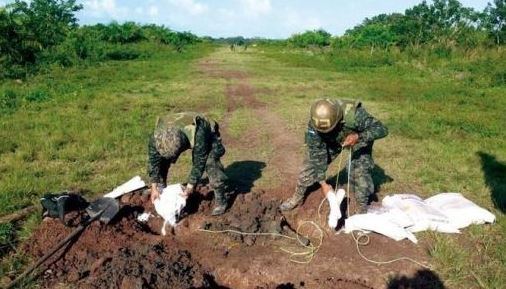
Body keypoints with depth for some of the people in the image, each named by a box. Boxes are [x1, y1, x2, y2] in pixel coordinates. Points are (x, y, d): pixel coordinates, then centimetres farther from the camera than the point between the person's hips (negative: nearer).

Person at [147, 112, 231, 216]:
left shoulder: (198, 136, -45)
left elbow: (199, 163, -34)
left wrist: (189, 188, -29)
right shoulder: (157, 136, -33)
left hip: (208, 134, -4)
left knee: (210, 162, -26)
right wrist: (154, 188, -20)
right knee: (161, 159, -8)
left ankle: (222, 200, -11)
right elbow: (153, 161, -21)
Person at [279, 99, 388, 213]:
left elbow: (382, 129, -36)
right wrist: (323, 183, -27)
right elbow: (316, 154, -26)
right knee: (312, 162, -2)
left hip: (358, 139, -2)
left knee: (360, 170, -15)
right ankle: (298, 197, 19)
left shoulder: (354, 114, -43)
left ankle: (363, 207, 10)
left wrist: (358, 137, -53)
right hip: (332, 140, 3)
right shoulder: (314, 124, -33)